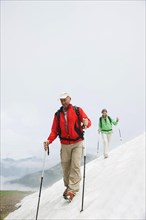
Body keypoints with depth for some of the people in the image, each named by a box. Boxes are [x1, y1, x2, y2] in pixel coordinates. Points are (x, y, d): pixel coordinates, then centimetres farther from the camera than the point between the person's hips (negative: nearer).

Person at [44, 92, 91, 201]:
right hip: (64, 145, 3)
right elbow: (54, 130, 5)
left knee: (75, 165, -13)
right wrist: (49, 140, -10)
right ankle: (68, 186, 27)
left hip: (77, 143, -2)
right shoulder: (58, 114, 7)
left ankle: (72, 189, -5)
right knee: (65, 167, 6)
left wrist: (86, 123, -29)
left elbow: (88, 121, -5)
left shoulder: (78, 110, 0)